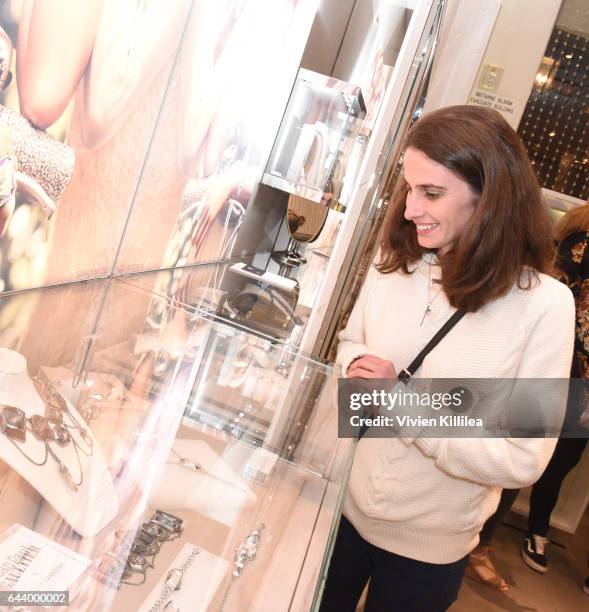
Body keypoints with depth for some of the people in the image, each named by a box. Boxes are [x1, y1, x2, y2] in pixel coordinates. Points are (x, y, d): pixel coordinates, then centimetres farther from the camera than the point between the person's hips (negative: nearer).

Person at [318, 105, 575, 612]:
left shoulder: (543, 304, -19)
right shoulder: (394, 262, -8)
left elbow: (523, 461, -19)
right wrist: (357, 366, -16)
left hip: (429, 546, -3)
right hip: (342, 506, 3)